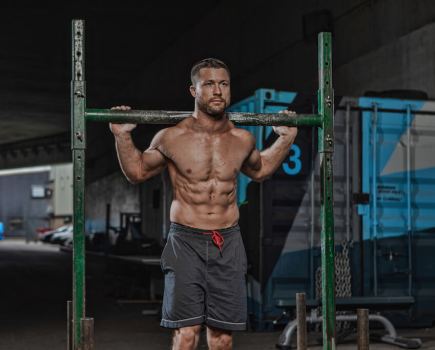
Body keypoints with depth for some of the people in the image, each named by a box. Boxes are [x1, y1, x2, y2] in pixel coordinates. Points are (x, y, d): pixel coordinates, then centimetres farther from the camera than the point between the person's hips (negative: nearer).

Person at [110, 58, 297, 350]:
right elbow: (137, 172, 10)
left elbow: (259, 170, 25)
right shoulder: (172, 137, -6)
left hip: (228, 243, 3)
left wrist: (286, 139, 18)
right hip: (186, 241, -3)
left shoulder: (243, 140, 3)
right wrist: (123, 136, -3)